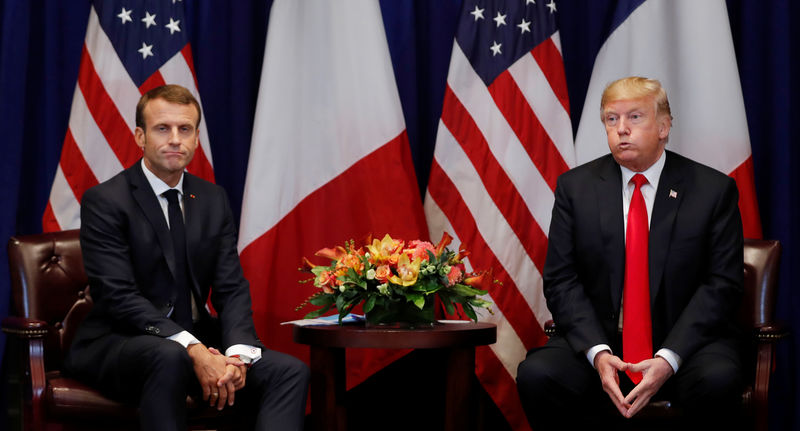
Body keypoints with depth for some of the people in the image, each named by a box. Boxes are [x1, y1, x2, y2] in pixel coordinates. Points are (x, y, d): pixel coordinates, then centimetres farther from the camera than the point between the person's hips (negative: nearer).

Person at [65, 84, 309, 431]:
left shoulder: (213, 200, 11)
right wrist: (192, 350, -28)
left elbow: (232, 289, 5)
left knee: (291, 372, -16)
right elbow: (118, 295, -17)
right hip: (117, 344, -5)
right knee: (169, 358, -39)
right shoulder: (104, 201, -7)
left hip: (198, 343, 6)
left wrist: (238, 353, -17)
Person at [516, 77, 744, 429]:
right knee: (536, 375, -28)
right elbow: (561, 280, 2)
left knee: (717, 380, -34)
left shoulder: (714, 190, 2)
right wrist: (598, 352, -16)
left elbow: (722, 284, -3)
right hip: (598, 339, 2)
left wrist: (669, 358, -17)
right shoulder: (575, 187, 6)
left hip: (686, 342, -1)